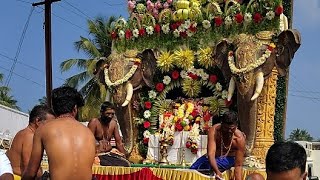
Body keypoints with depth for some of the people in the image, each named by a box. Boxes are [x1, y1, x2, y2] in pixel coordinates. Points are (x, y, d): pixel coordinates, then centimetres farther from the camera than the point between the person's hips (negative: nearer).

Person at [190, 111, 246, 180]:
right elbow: (211, 154, -38)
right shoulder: (214, 131, -28)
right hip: (213, 158, 3)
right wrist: (217, 172, -55)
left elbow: (238, 166, -23)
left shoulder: (239, 138, -27)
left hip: (228, 159, -3)